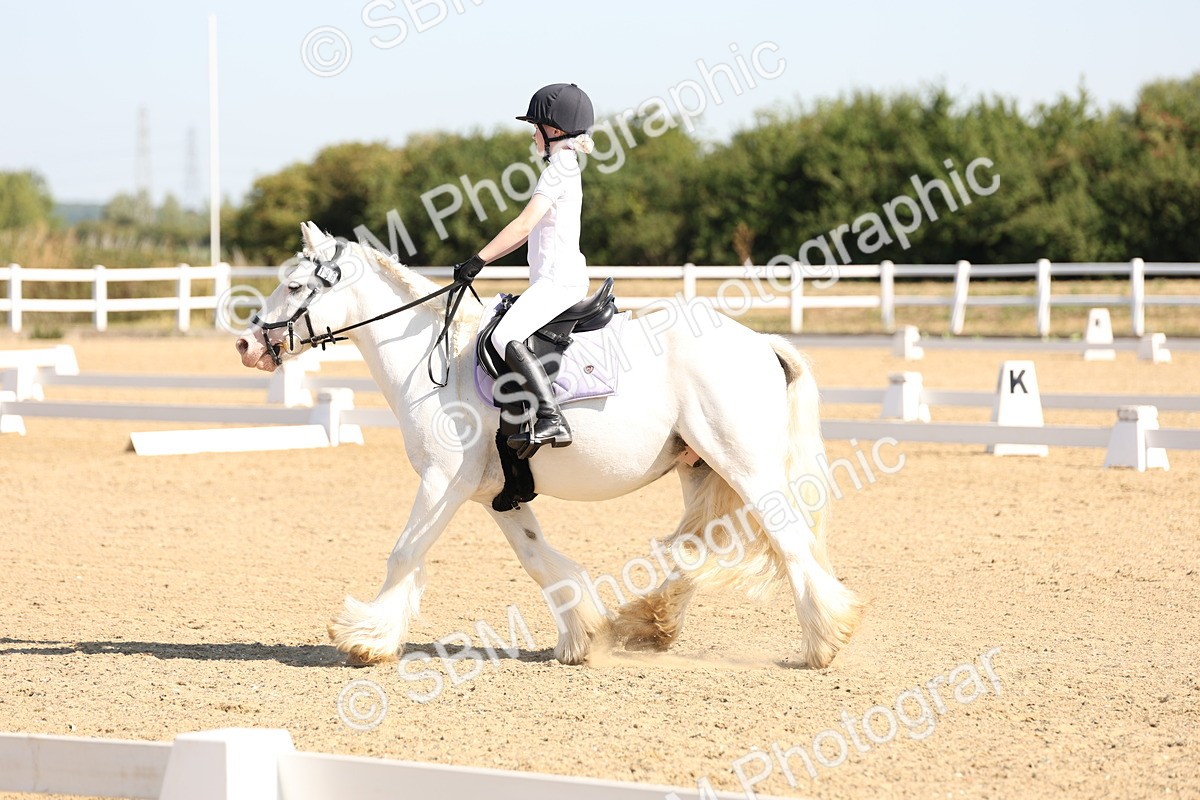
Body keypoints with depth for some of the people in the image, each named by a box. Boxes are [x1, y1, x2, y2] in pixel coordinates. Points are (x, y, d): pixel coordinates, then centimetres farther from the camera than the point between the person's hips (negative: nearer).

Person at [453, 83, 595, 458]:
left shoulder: (559, 168, -10)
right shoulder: (565, 167, 21)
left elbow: (524, 224, -20)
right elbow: (528, 230, 25)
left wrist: (479, 259, -18)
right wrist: (481, 262, 22)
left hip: (558, 279, -11)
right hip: (561, 277, 11)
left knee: (505, 337, -27)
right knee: (505, 337, 20)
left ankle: (551, 419, -35)